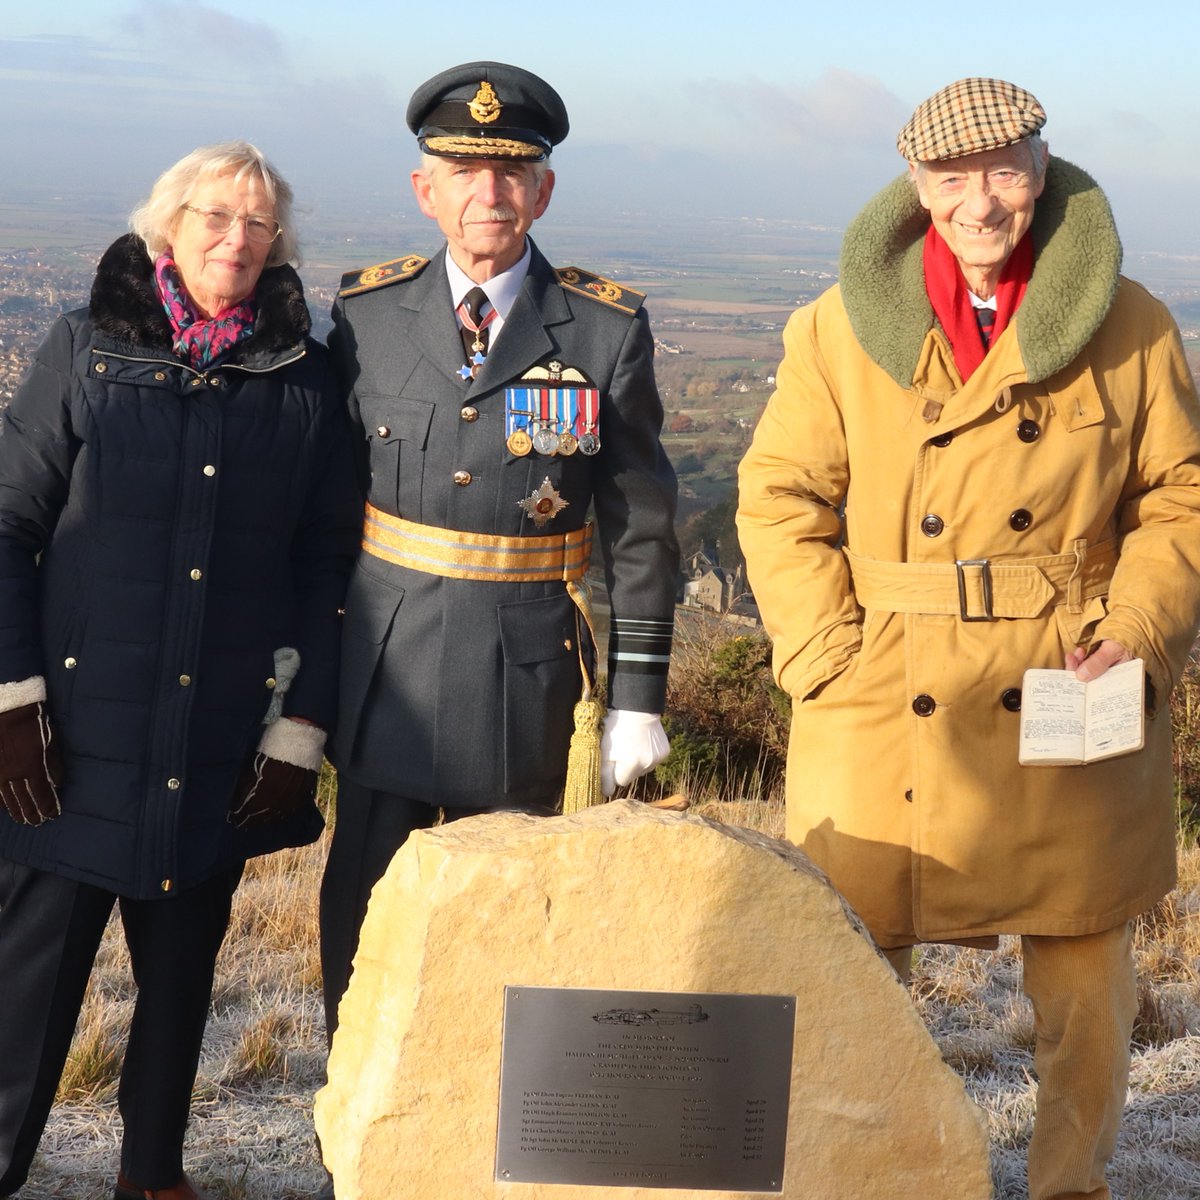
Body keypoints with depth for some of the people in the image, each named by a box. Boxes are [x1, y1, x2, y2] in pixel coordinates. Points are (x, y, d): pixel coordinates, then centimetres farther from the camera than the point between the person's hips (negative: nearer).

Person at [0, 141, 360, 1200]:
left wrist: (299, 731, 0)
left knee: (183, 966, 13)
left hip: (223, 749, 2)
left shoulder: (304, 385, 4)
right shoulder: (87, 353, 1)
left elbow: (325, 568, 5)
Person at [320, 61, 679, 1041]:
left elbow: (641, 526, 0)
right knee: (364, 918, 6)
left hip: (529, 667, -1)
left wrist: (639, 695, -1)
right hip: (386, 664, 1)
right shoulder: (367, 314, 2)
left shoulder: (607, 329, -3)